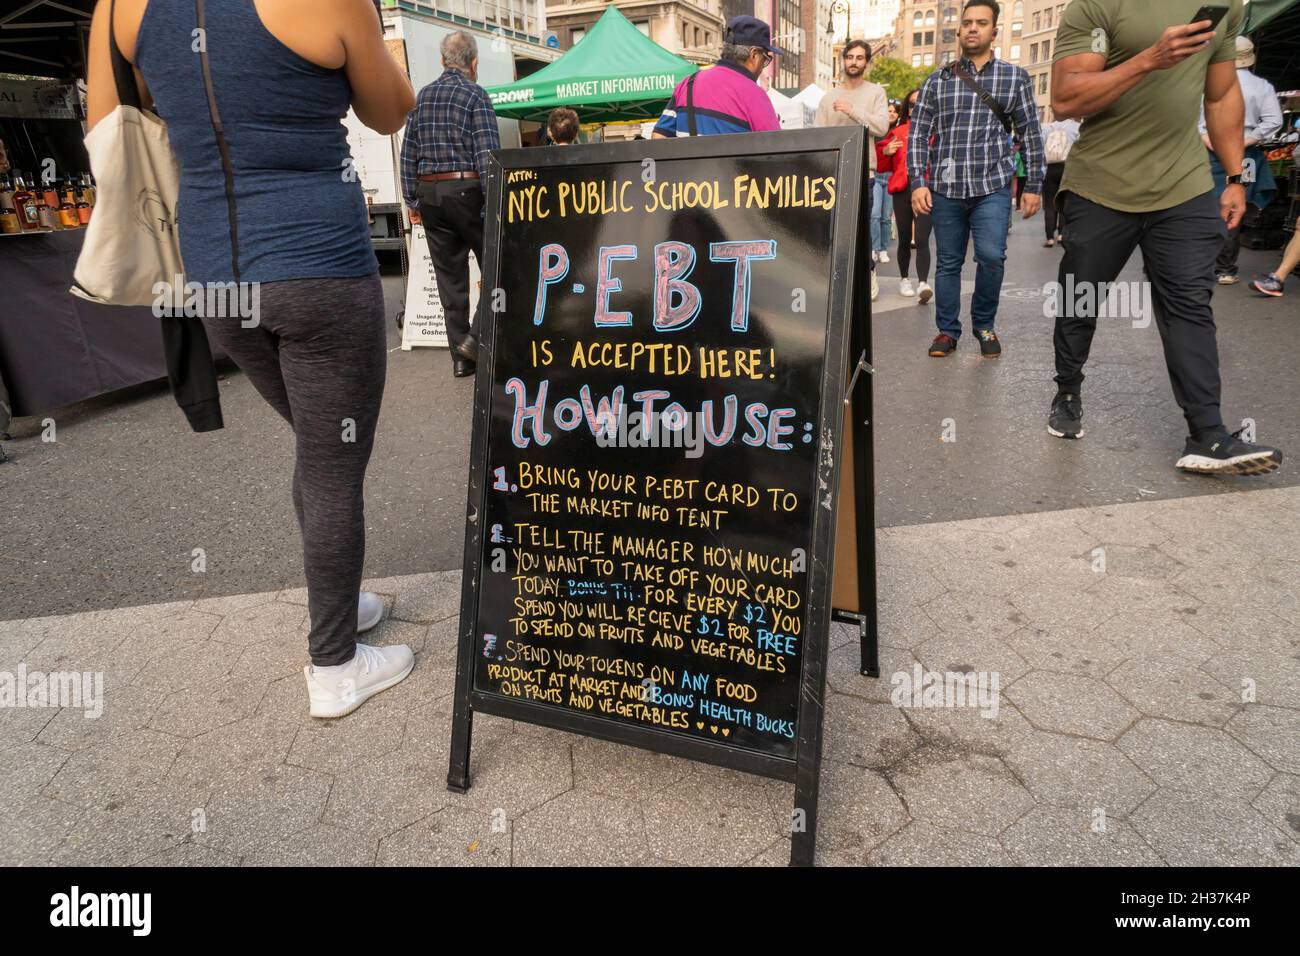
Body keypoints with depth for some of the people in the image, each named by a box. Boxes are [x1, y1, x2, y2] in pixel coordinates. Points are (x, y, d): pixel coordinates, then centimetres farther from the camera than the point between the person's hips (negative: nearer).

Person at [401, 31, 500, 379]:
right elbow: (488, 153, -12)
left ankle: (461, 357, 11)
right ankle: (475, 336, -6)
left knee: (449, 276, 8)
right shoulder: (475, 94, -4)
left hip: (430, 193, 5)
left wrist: (412, 200, 15)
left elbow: (408, 152, 11)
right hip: (466, 190, -5)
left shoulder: (422, 96, 12)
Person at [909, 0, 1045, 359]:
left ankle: (984, 324, 7)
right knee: (948, 262, 5)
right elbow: (918, 134, 5)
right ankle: (947, 330, 17)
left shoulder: (1015, 77, 8)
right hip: (946, 188, 1)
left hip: (993, 186, -1)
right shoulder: (937, 81, 8)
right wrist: (918, 183, -5)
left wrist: (1033, 186, 4)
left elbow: (1031, 135, 9)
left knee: (991, 256, -15)